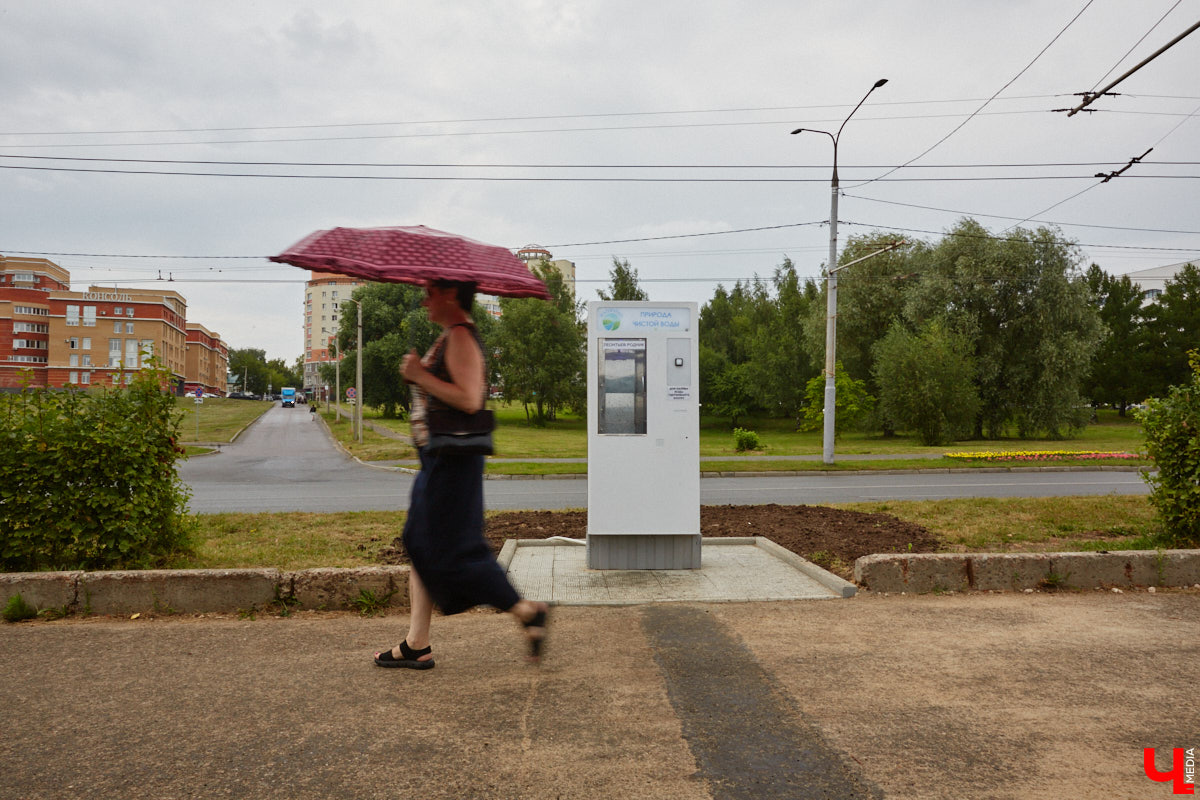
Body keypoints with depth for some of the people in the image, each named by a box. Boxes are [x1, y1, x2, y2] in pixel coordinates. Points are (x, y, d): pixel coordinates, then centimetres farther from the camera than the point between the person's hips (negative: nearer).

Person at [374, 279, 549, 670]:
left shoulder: (461, 338, -15)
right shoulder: (450, 336, 16)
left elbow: (469, 399, -26)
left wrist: (420, 375, -20)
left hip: (452, 461, -11)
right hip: (439, 460, 11)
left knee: (448, 552, -4)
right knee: (421, 545, 12)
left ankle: (527, 611, 7)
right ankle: (417, 644, 19)